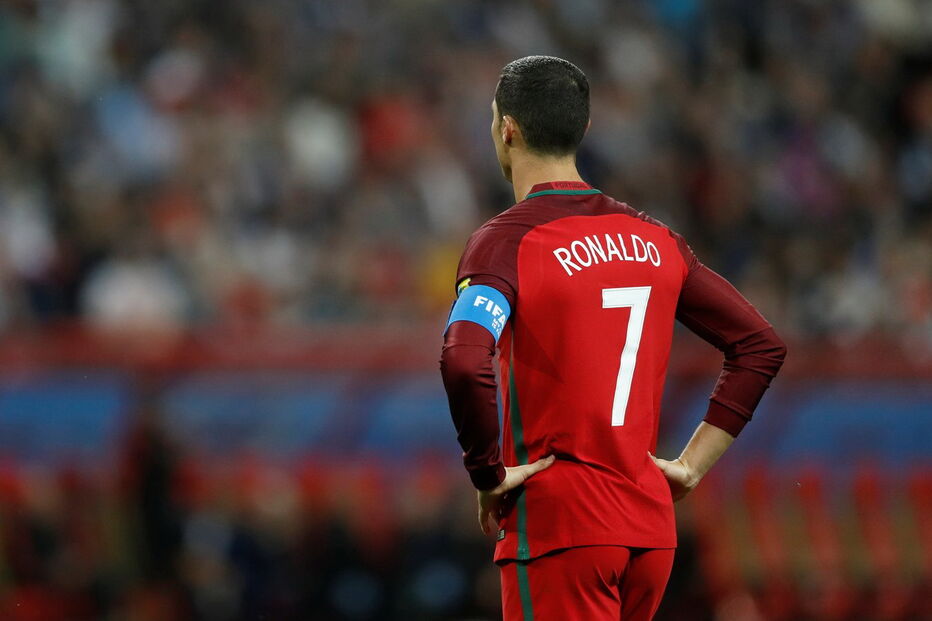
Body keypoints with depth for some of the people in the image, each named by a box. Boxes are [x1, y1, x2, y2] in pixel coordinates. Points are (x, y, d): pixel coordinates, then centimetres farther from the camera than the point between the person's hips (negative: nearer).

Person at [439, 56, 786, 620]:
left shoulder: (506, 242, -9)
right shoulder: (653, 239, 11)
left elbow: (464, 364, -27)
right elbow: (762, 346, 14)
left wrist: (489, 474, -13)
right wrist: (691, 467, 12)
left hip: (558, 528, -6)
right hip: (652, 528, 6)